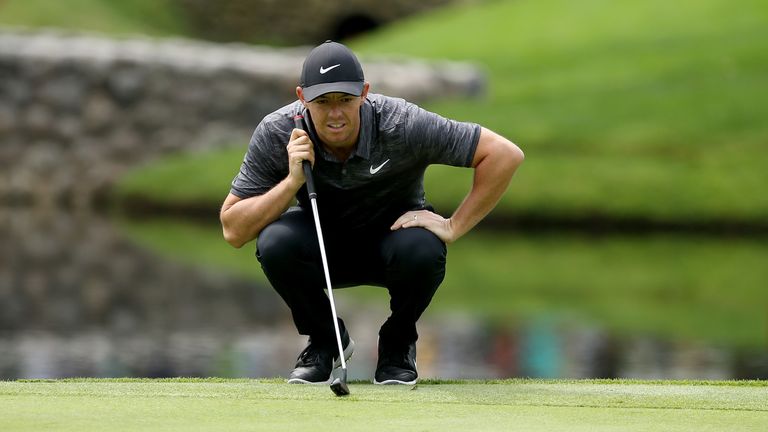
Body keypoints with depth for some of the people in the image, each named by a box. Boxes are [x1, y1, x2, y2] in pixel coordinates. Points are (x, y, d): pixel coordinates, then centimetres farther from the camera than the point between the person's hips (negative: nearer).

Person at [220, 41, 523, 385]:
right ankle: (325, 340, -2)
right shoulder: (276, 134, -23)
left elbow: (505, 154, -25)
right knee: (274, 243, -32)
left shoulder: (402, 125, -28)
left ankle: (398, 343, -2)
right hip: (321, 239, 1)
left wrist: (454, 227, -24)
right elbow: (233, 232, -22)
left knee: (422, 250, -36)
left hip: (392, 231, -1)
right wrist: (293, 181, -34)